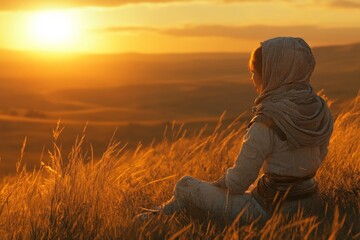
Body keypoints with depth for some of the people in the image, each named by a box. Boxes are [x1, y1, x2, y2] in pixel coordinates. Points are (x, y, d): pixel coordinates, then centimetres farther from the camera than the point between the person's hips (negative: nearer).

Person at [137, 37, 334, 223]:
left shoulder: (266, 125, -24)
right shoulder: (321, 110, -3)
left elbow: (237, 182, -16)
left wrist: (214, 186, 6)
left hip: (270, 209, -7)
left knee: (186, 185, 12)